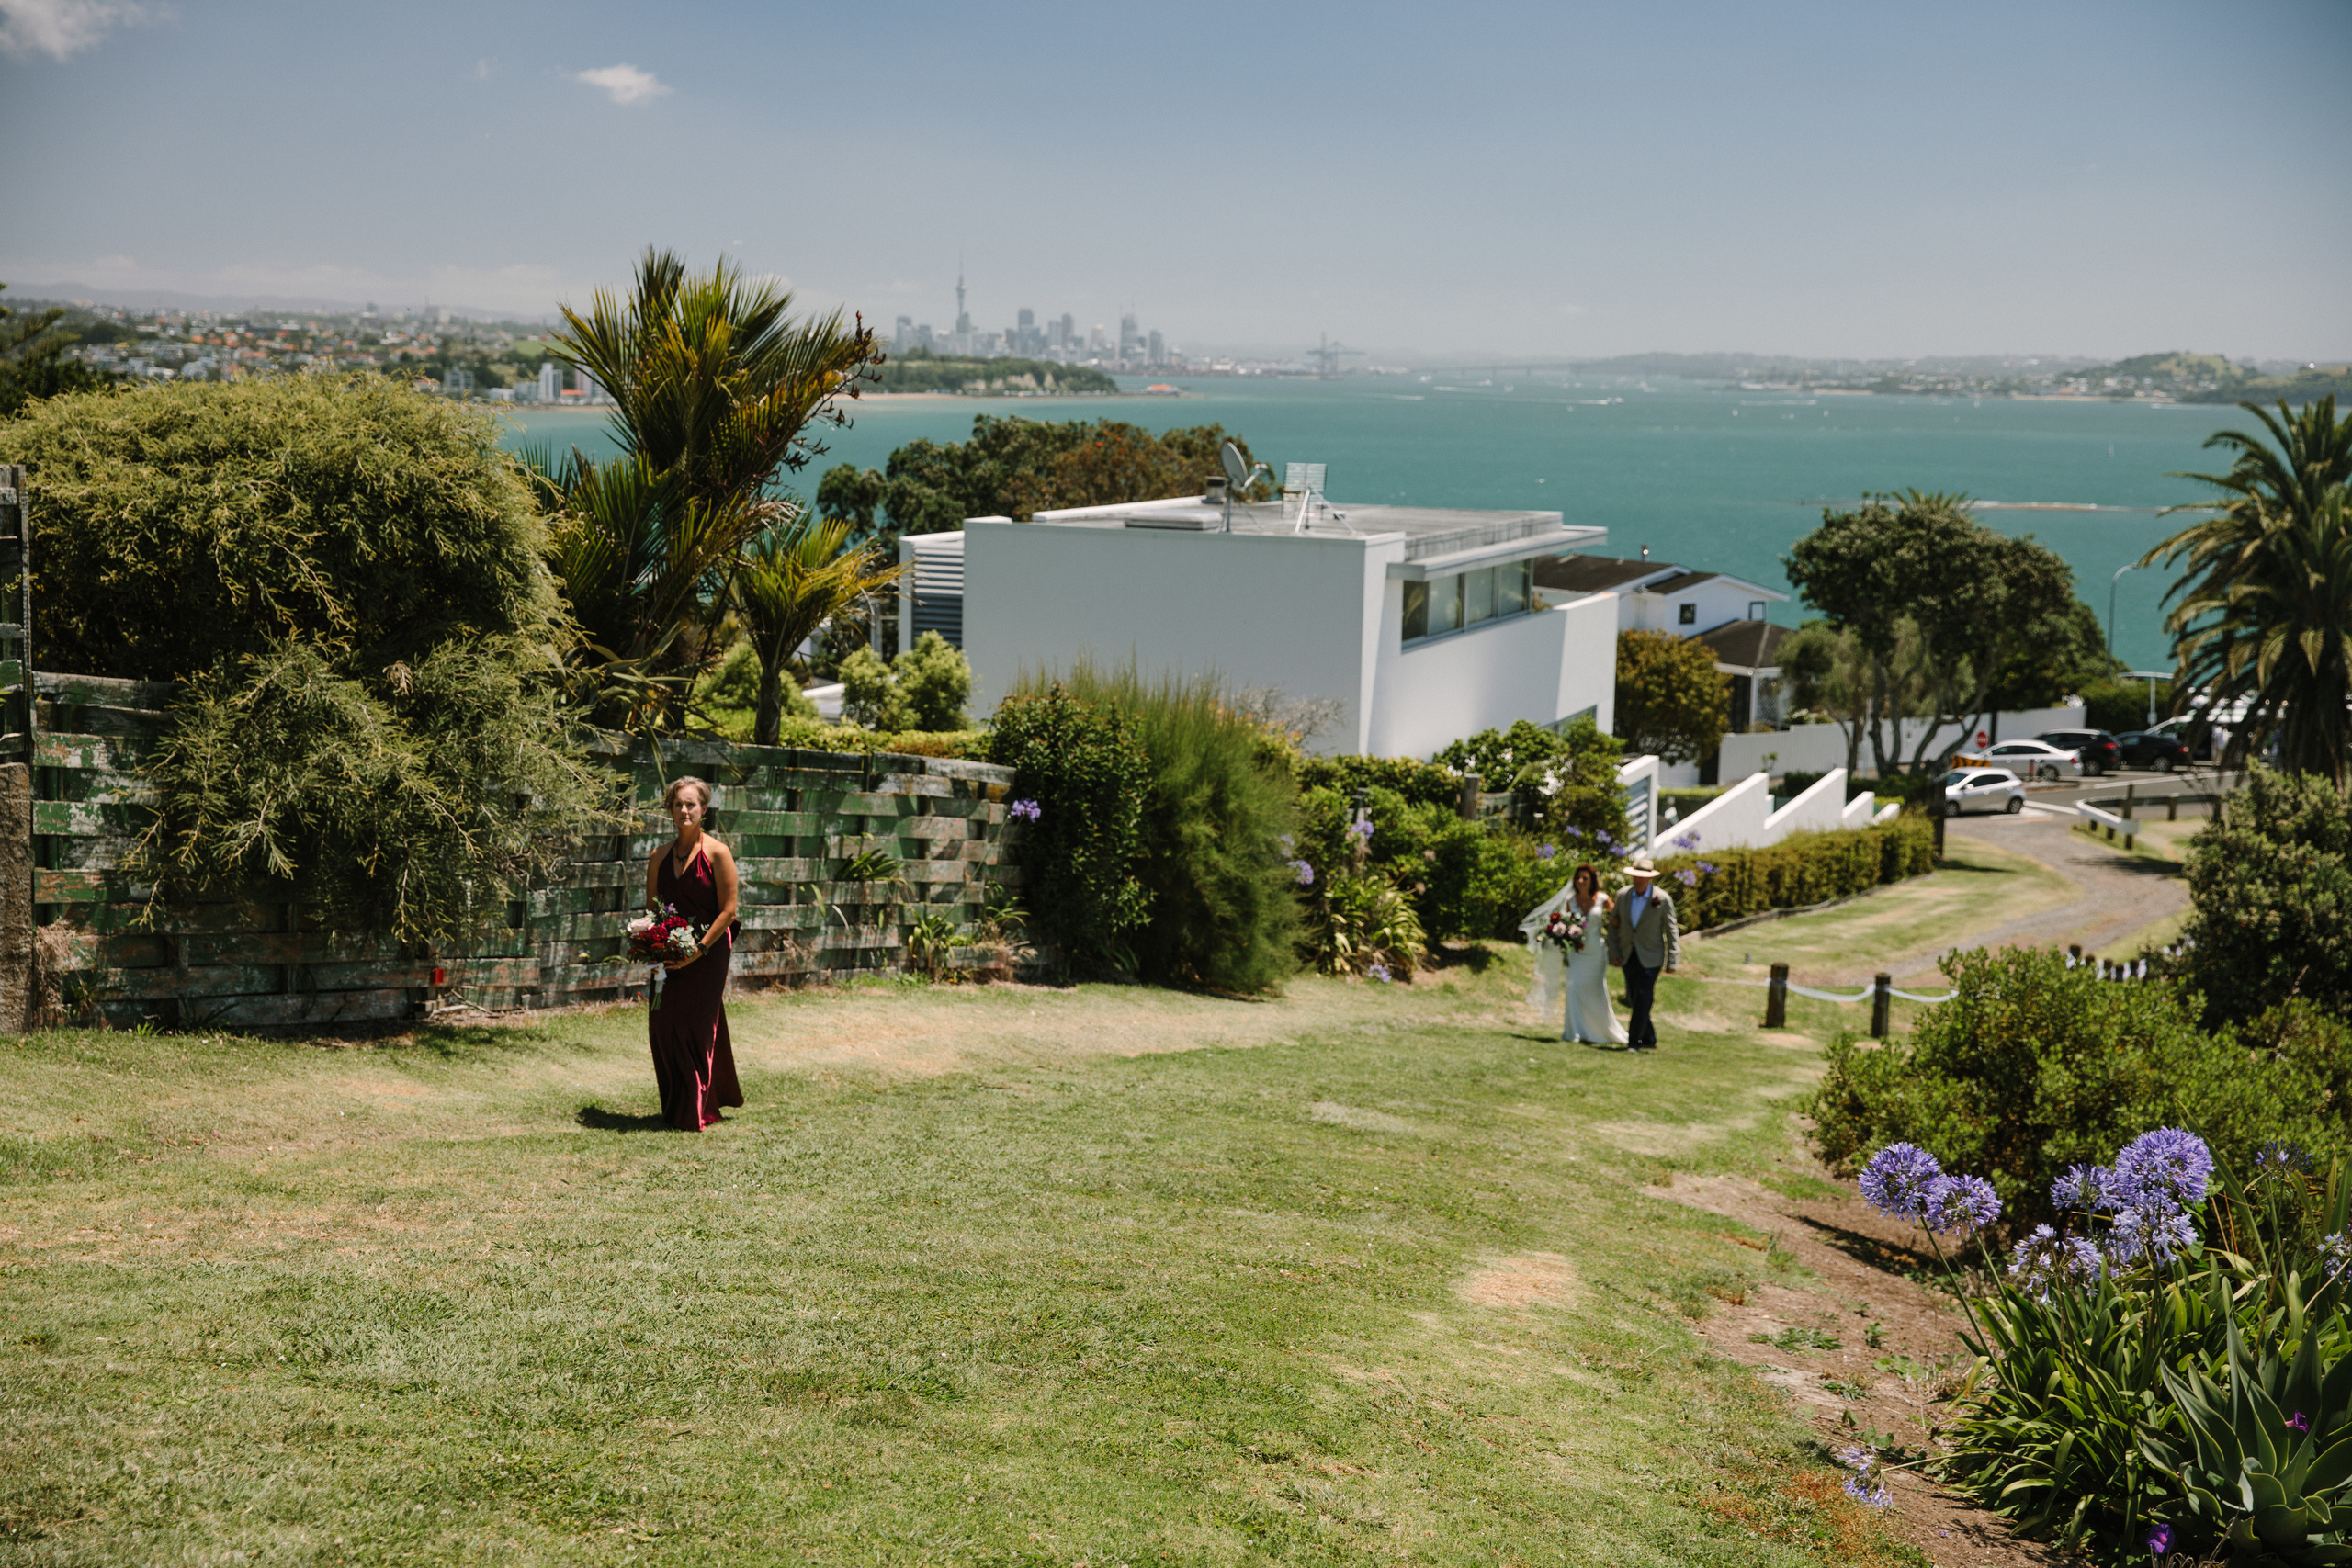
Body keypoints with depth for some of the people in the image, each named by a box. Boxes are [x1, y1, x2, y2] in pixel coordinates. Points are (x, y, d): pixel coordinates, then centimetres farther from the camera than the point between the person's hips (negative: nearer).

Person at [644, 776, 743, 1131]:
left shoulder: (717, 853, -8)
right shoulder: (661, 856, 8)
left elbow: (728, 910, -10)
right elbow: (651, 906, 15)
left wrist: (698, 950, -15)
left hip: (707, 954, -5)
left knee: (697, 1029, -2)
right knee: (662, 1025, 4)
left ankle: (695, 1114, 7)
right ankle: (673, 1109, 20)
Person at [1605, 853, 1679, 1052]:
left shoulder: (1663, 899, -10)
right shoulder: (1623, 896, 1)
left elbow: (1671, 931, -5)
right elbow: (1613, 924, 11)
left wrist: (1672, 961, -8)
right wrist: (1613, 951, 2)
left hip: (1650, 958, -5)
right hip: (1629, 956, 5)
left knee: (1643, 998, -11)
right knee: (1633, 999, 9)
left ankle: (1635, 1040, -5)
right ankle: (1649, 1039, 25)